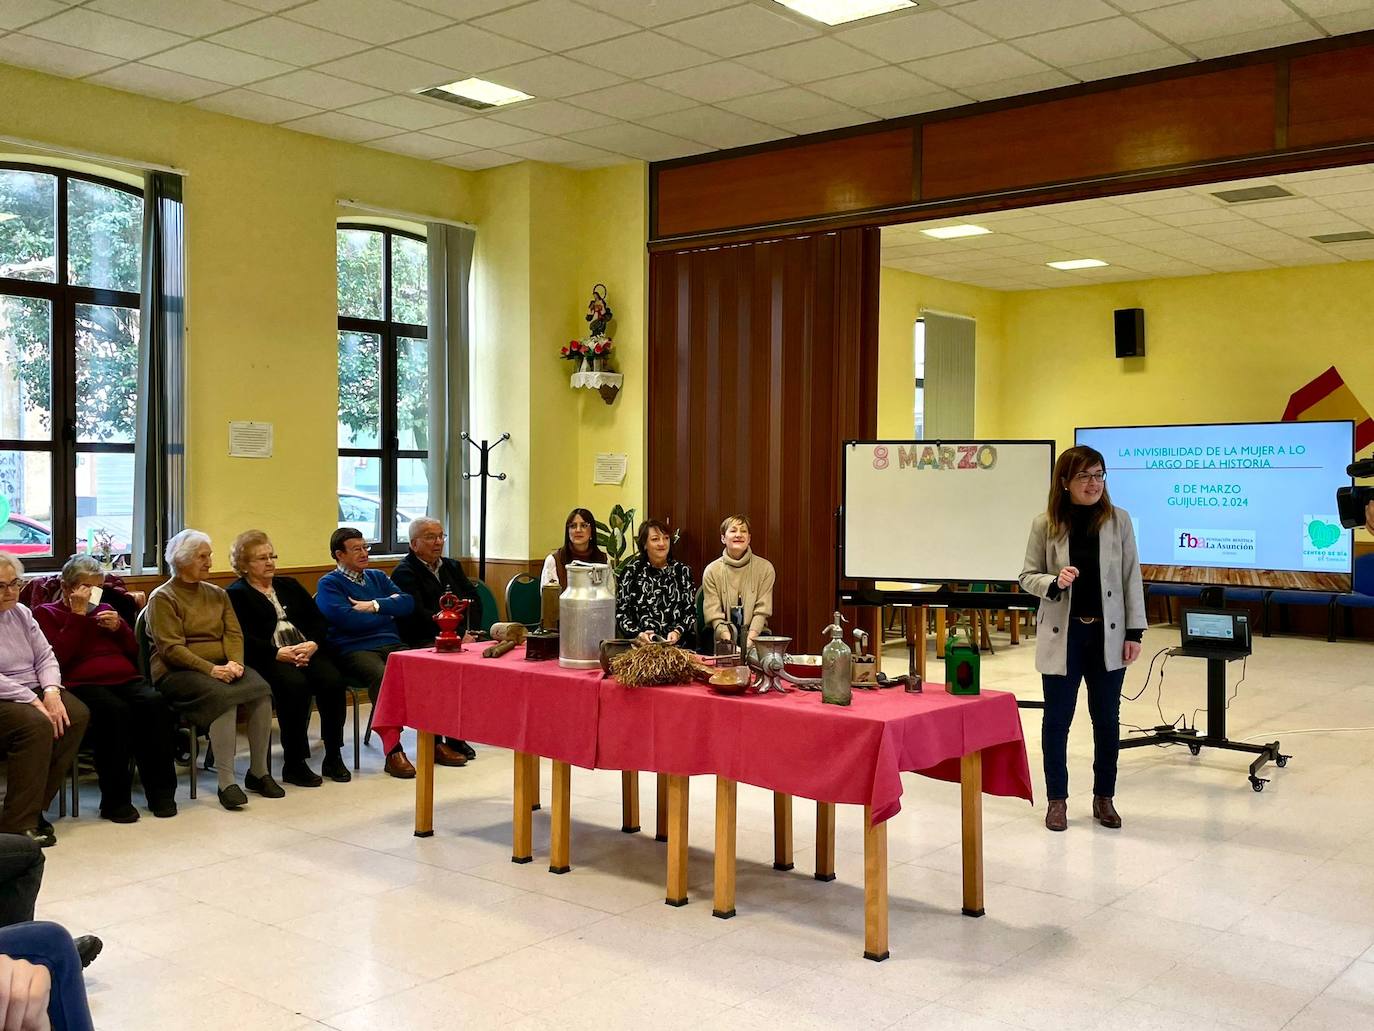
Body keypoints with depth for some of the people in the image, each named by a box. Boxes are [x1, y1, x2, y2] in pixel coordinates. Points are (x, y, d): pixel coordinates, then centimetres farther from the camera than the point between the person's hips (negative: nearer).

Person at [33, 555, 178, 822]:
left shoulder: (104, 609, 28)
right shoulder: (46, 613, 14)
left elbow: (134, 651, 24)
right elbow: (59, 657, -5)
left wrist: (118, 627, 5)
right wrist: (77, 614, -4)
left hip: (125, 679, 5)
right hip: (82, 684, -4)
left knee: (155, 703, -29)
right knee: (115, 710, -37)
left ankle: (161, 791, -23)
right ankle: (115, 800, -27)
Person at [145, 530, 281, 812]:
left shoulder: (217, 594, 19)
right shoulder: (162, 598, 0)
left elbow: (234, 634, 9)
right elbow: (171, 648, -10)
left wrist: (235, 663, -13)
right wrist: (210, 669, -21)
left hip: (222, 666, 5)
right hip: (177, 672, -5)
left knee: (261, 689, -25)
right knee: (224, 696, -35)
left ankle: (259, 772, -13)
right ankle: (226, 782, -32)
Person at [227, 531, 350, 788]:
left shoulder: (289, 586, 25)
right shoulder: (236, 595, 9)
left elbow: (318, 621, 15)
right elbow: (243, 639, -6)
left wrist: (312, 644, -6)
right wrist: (278, 653, -18)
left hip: (306, 651, 5)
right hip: (269, 658, -5)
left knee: (333, 680, -25)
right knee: (295, 685, -34)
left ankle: (333, 756, -15)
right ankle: (293, 764, -23)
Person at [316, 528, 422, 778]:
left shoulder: (378, 577, 25)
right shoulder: (329, 584, 8)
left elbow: (408, 603, 11)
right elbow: (347, 619, -9)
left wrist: (375, 605, -4)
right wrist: (388, 610, 4)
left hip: (391, 644, 5)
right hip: (354, 649, -5)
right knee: (382, 675, -37)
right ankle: (393, 752, -34)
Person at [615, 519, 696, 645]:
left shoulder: (682, 571, 13)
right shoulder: (632, 571, 8)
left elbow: (690, 611, 10)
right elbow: (620, 613, 5)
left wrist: (678, 632, -10)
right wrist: (638, 634, -12)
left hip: (677, 643, 2)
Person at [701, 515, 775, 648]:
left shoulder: (765, 568, 4)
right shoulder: (712, 571, 2)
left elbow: (762, 611, 0)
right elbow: (714, 615, -4)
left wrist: (750, 639, -15)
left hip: (754, 636, 1)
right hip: (723, 638, -1)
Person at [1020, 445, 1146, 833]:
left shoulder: (1118, 520, -1)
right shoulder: (1045, 524, -5)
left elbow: (1131, 578, 1)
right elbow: (1027, 576, 1)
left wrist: (1134, 632, -2)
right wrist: (1054, 582, -20)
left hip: (1107, 633, 1)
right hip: (1062, 634, -1)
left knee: (1107, 719, 10)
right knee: (1057, 719, 6)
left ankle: (1104, 797, 25)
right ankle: (1057, 799, 20)